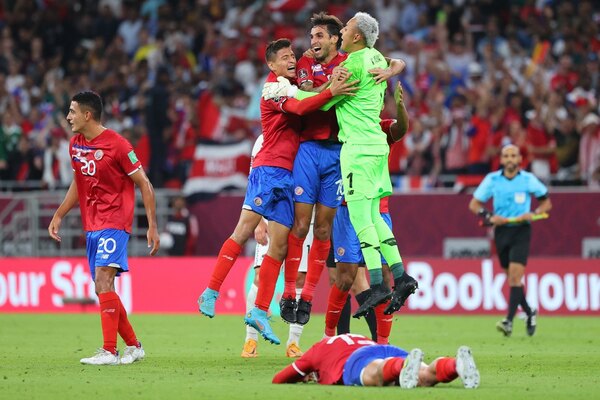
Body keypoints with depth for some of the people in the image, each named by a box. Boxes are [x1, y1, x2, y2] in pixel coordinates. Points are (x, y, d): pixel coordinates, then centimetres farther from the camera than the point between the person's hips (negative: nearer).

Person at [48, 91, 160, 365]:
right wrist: (59, 215, 17)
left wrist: (152, 226, -10)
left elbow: (144, 184, -7)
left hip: (115, 223, -8)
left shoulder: (117, 145, -12)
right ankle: (134, 347, 20)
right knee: (103, 289, 8)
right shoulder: (75, 145, 10)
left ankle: (109, 351, -22)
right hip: (91, 226, 8)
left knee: (103, 280, -21)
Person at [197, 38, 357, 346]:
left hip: (288, 175, 8)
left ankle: (260, 312, 4)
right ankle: (211, 292, -13)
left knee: (279, 245, 3)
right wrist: (331, 92, -31)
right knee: (245, 229, -15)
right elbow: (298, 108, -23)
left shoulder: (293, 86, 19)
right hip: (269, 169, -8)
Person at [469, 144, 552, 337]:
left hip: (521, 230, -3)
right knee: (512, 277, 9)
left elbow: (546, 202, 8)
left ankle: (509, 321, -20)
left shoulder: (528, 179, -3)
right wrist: (489, 217, -12)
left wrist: (534, 214, -12)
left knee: (515, 275, -16)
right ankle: (529, 313, 30)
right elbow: (474, 204, 6)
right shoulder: (492, 179, 1)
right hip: (501, 230, 3)